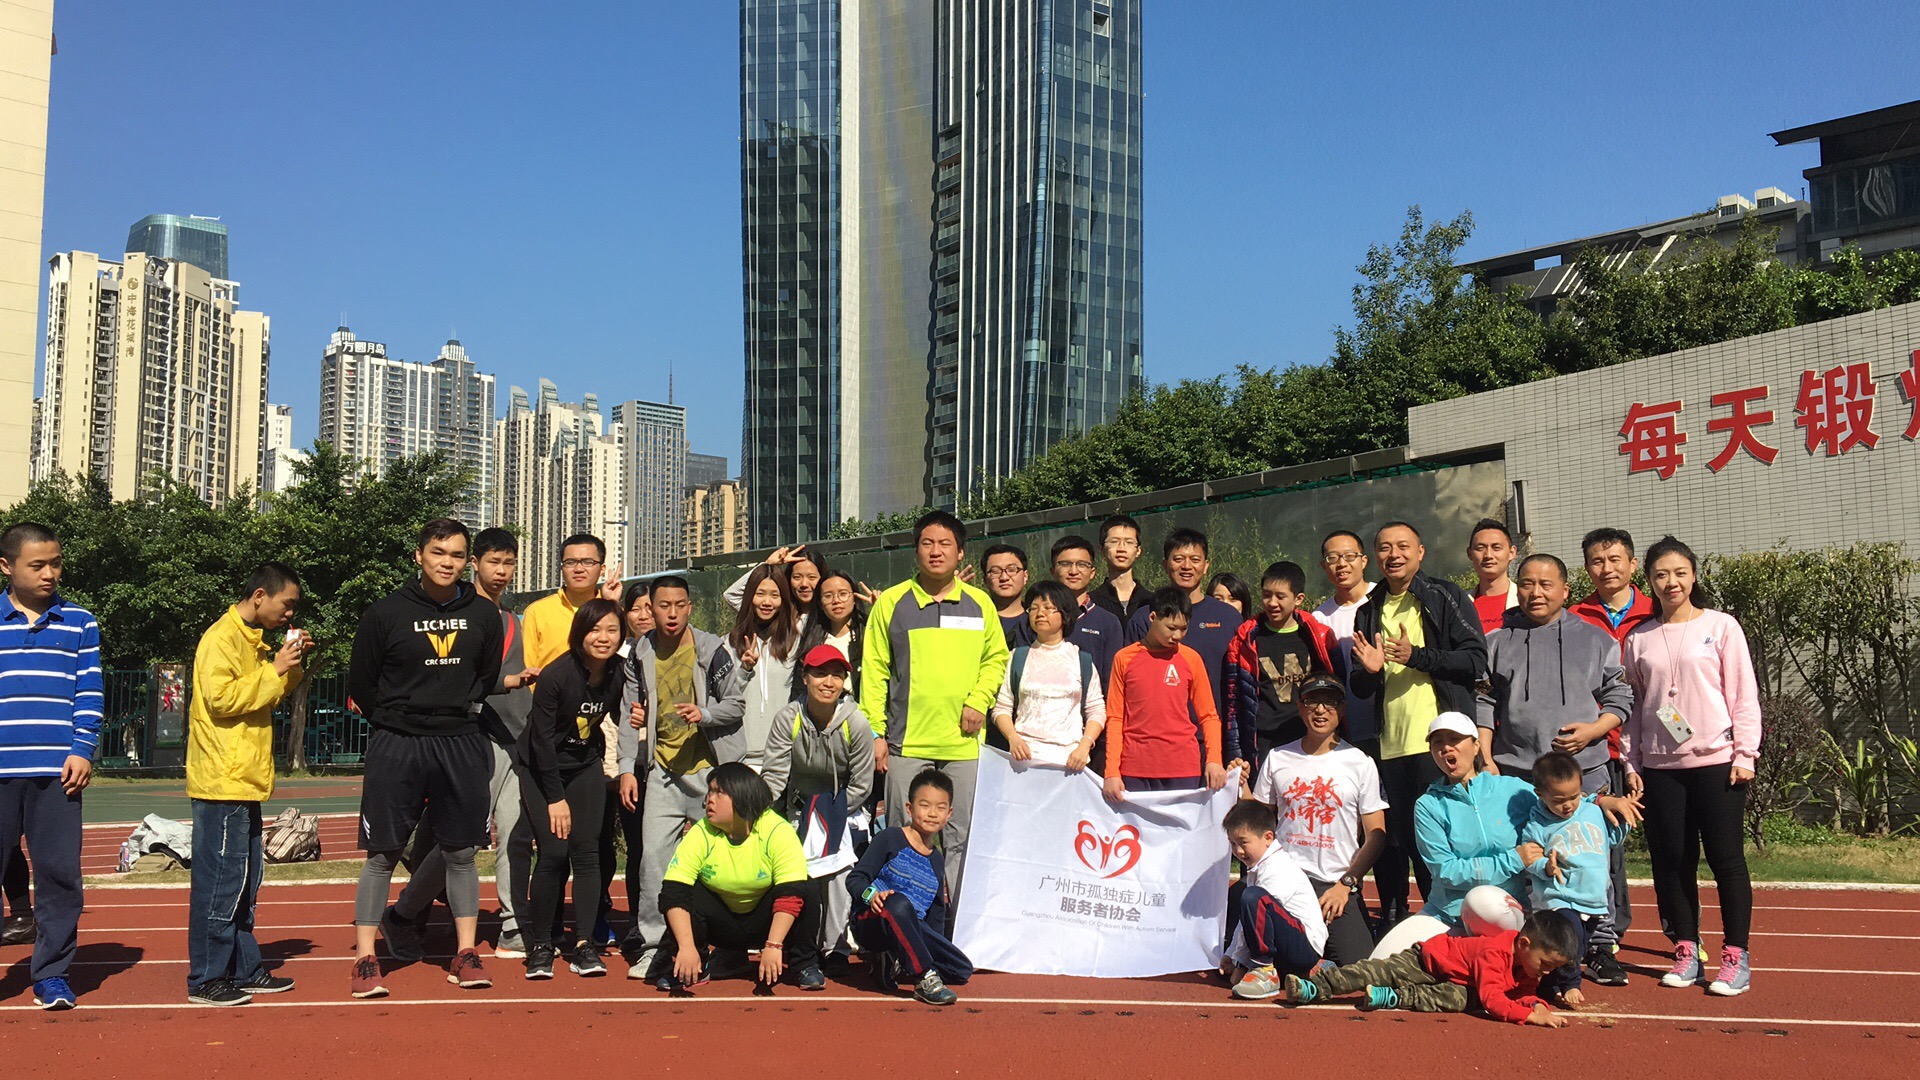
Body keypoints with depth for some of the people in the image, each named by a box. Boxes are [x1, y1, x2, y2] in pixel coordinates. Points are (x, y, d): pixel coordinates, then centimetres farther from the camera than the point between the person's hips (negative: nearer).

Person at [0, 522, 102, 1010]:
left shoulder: (79, 623, 8)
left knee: (59, 871, 0)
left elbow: (90, 694, 6)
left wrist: (82, 752, -5)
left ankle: (52, 974, 9)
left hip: (57, 769, 0)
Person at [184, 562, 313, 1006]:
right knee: (221, 881, -7)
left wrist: (292, 665, 10)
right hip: (222, 784, -10)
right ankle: (205, 980, -2)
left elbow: (266, 697, 26)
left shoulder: (252, 639, 19)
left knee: (245, 881, 14)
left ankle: (243, 969, 21)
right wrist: (274, 670, -18)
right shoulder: (222, 638, -11)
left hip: (245, 784, 10)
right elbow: (220, 696, -23)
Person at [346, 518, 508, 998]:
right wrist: (398, 720, 4)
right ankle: (365, 959, 8)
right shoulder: (385, 613, -2)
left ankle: (465, 954, 17)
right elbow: (360, 688, 3)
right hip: (396, 746, -2)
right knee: (382, 854, 0)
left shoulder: (484, 615, 7)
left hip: (463, 746, 3)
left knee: (460, 852, 8)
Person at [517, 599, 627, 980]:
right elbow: (542, 739, -18)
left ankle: (584, 945, -3)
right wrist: (556, 798, -16)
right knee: (553, 852, -13)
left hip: (586, 766, 4)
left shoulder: (619, 673, -9)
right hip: (540, 769, -4)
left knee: (586, 850, -6)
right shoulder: (556, 675, -24)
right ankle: (539, 945, 0)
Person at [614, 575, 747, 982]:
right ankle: (650, 944, 2)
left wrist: (703, 714, -21)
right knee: (654, 853, -6)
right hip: (662, 769, 2)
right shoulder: (640, 655, 4)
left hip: (709, 768, -2)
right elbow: (630, 715, 8)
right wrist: (628, 768, 2)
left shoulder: (712, 650, -6)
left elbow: (737, 703, -2)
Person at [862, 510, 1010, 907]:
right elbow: (874, 670, 3)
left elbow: (996, 657, 14)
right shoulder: (891, 602, 3)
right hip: (907, 743, -1)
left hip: (964, 742, 1)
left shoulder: (979, 603, 8)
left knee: (961, 838, 5)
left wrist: (978, 701, -2)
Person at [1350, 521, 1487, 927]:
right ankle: (1393, 928, 17)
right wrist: (1368, 671, -4)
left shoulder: (1445, 597, 3)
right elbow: (1359, 688, 19)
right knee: (1393, 843, 6)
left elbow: (1476, 660, -5)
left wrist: (1416, 656, -14)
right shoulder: (1369, 612, 17)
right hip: (1389, 745, 4)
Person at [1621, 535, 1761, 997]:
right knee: (1672, 860, 5)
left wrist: (1744, 753, -7)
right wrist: (1631, 762, 8)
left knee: (1726, 859, -2)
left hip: (1716, 761, -3)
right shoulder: (1639, 639, 10)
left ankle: (1736, 956, 7)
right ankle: (1686, 952, 15)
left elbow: (1744, 694, 0)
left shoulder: (1721, 626, 2)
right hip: (1659, 765, 3)